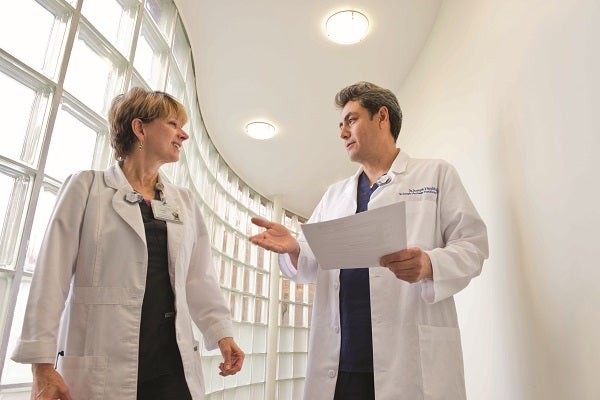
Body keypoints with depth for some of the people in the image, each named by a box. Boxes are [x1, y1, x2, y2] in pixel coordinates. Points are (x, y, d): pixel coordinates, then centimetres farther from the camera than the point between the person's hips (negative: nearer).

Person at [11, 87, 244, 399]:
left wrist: (221, 333, 1)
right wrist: (42, 364, -9)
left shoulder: (185, 202, 12)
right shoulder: (87, 187, 1)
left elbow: (199, 278, 11)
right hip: (100, 366, -3)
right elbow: (52, 277, -4)